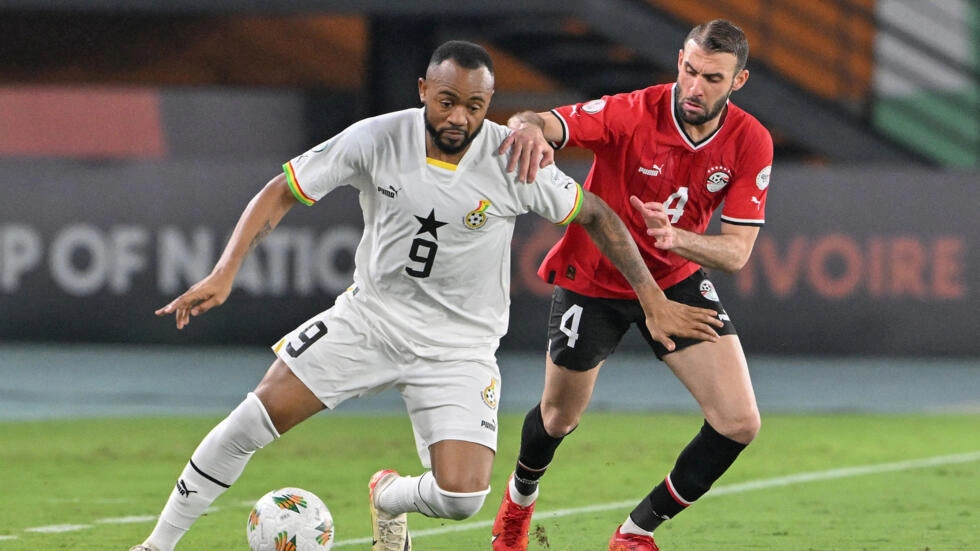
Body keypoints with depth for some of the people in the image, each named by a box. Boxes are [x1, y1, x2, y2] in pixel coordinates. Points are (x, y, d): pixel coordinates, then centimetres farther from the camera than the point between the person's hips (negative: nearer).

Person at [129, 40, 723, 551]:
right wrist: (225, 272, -19)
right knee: (254, 420, -12)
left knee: (462, 497, -17)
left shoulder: (513, 161, -16)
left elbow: (598, 216, -3)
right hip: (369, 317, 1)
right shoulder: (377, 139, -14)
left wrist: (656, 303, -5)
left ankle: (389, 497, 21)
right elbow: (282, 193, -7)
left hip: (460, 347, -1)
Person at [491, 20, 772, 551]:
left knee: (738, 423, -11)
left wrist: (676, 237, -39)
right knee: (558, 419, 14)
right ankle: (519, 500, 50)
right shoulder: (631, 114, -27)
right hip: (592, 282, -3)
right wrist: (529, 128, -64)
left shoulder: (750, 143, -18)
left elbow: (737, 250, -19)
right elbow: (536, 124, -38)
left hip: (677, 282, 3)